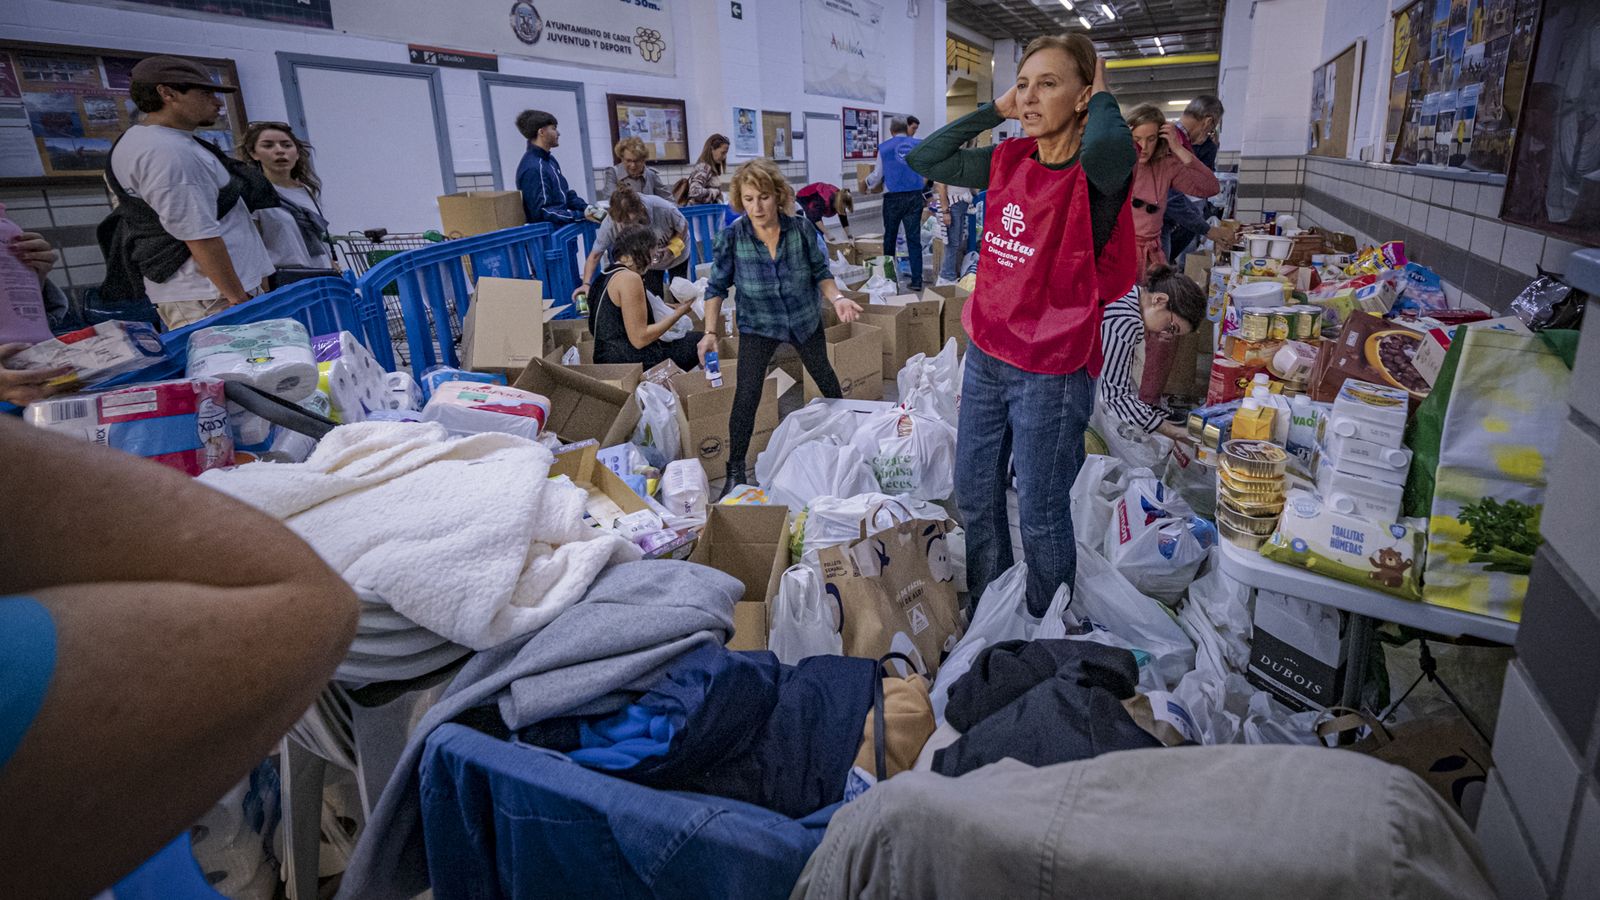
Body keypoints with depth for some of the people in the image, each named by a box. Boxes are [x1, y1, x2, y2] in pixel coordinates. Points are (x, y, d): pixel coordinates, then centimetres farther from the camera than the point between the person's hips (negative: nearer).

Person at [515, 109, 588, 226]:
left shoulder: (549, 160, 15)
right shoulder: (533, 168, -15)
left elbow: (565, 194, 22)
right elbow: (542, 212, -19)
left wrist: (586, 208, 4)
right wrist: (581, 216, -22)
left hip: (561, 225, 9)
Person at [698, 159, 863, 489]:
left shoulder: (801, 228, -19)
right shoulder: (732, 237, -21)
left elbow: (820, 272, -6)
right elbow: (717, 287, -11)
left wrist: (837, 298, -25)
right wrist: (711, 332, -20)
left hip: (805, 319, 2)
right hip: (758, 326, -2)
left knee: (824, 376, 23)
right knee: (746, 397, -11)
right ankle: (735, 470, 4)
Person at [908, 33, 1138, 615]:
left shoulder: (1095, 175, -16)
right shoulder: (1009, 162, 2)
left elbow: (1108, 150, -40)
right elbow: (925, 159, 5)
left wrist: (1101, 97, -18)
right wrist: (995, 110, 0)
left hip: (1051, 374, -6)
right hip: (985, 357, 7)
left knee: (1040, 518, 9)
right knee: (973, 494, 20)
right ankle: (985, 600, 45)